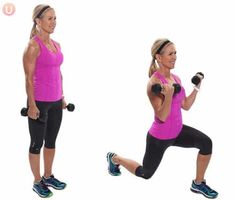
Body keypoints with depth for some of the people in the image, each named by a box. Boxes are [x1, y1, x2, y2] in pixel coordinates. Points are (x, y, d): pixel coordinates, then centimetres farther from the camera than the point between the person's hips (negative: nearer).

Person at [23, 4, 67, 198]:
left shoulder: (56, 44, 9)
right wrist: (32, 105, -17)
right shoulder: (33, 45, -14)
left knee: (51, 141, 17)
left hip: (55, 102, 8)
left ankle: (48, 176, 32)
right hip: (39, 102, -8)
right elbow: (29, 78, -15)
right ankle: (37, 182, 20)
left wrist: (62, 97, 17)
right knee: (37, 143, 6)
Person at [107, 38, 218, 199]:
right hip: (159, 137, -6)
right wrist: (169, 95, -40)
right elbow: (162, 117, -28)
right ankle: (114, 158, 42)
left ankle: (198, 184, 2)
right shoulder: (154, 82, -25)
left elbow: (186, 106, 7)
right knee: (145, 173, 15)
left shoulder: (175, 78, -1)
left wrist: (197, 88, 1)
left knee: (206, 143, -18)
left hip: (177, 131, 6)